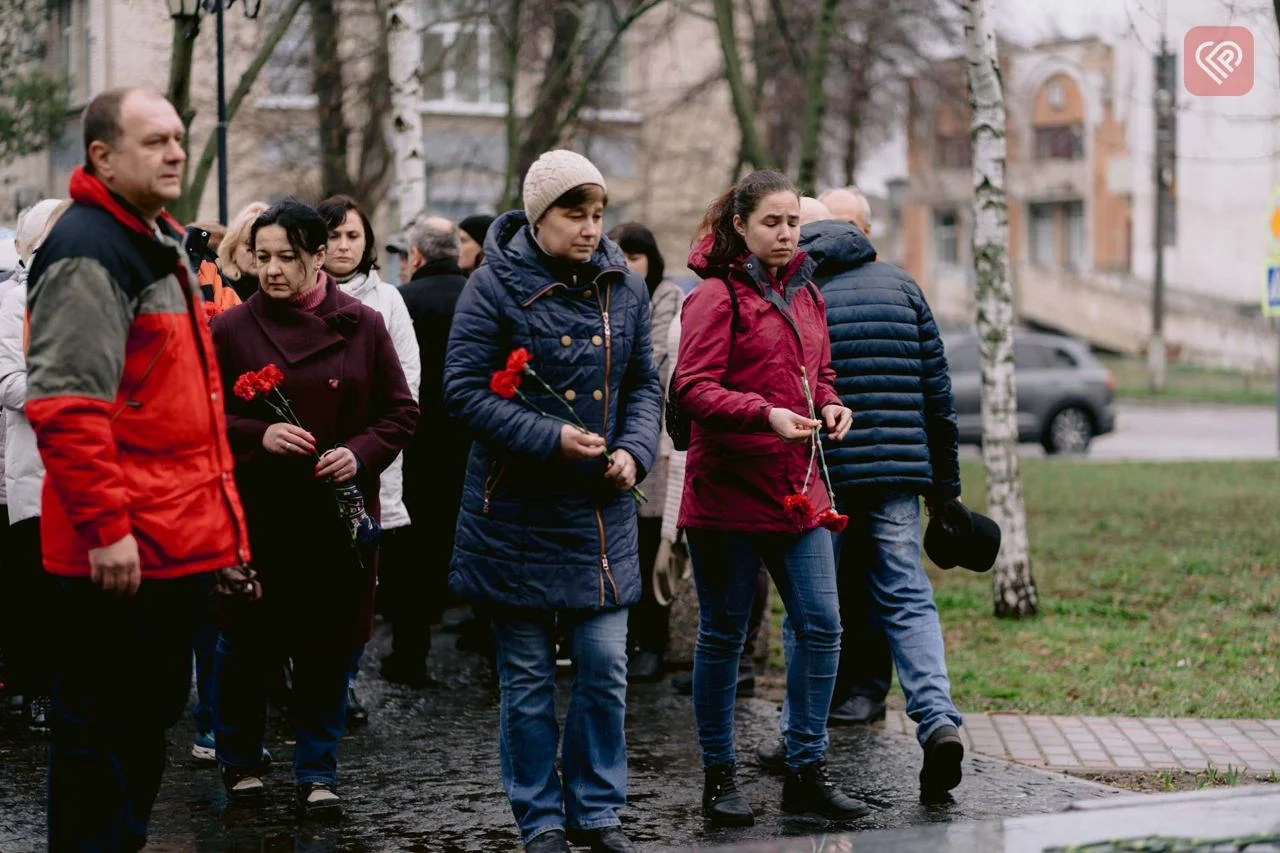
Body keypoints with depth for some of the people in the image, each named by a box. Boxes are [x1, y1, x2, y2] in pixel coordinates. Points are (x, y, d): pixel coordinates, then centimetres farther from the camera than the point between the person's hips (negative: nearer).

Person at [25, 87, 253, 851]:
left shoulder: (161, 246, 18)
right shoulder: (87, 253, -14)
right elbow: (66, 407, -21)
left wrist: (221, 516, 22)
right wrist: (104, 525, -24)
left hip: (179, 545, 10)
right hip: (119, 554, -10)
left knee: (150, 720, 17)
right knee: (103, 731, -1)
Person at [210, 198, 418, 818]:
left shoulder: (363, 326, 2)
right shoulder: (231, 330, 0)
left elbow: (401, 412, 6)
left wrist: (361, 453, -11)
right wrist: (259, 435, -16)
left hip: (337, 516, 1)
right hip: (254, 516, -1)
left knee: (329, 646, 5)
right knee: (249, 645, 6)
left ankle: (317, 770, 19)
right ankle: (239, 761, 26)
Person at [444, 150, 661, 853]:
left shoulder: (625, 288, 7)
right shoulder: (496, 286, -8)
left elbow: (644, 384, 14)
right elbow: (464, 392, -11)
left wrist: (634, 450, -5)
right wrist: (551, 439, -20)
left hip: (603, 509, 4)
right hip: (518, 511, -4)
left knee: (605, 667, 4)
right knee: (527, 678, 5)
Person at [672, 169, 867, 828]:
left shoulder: (804, 294, 15)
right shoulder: (716, 296, -7)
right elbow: (693, 387, -14)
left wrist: (829, 403, 4)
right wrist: (766, 414, -27)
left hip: (797, 487, 7)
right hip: (728, 487, -6)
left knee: (821, 625, 3)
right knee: (723, 633, 3)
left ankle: (806, 772, 14)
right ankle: (719, 778, 14)